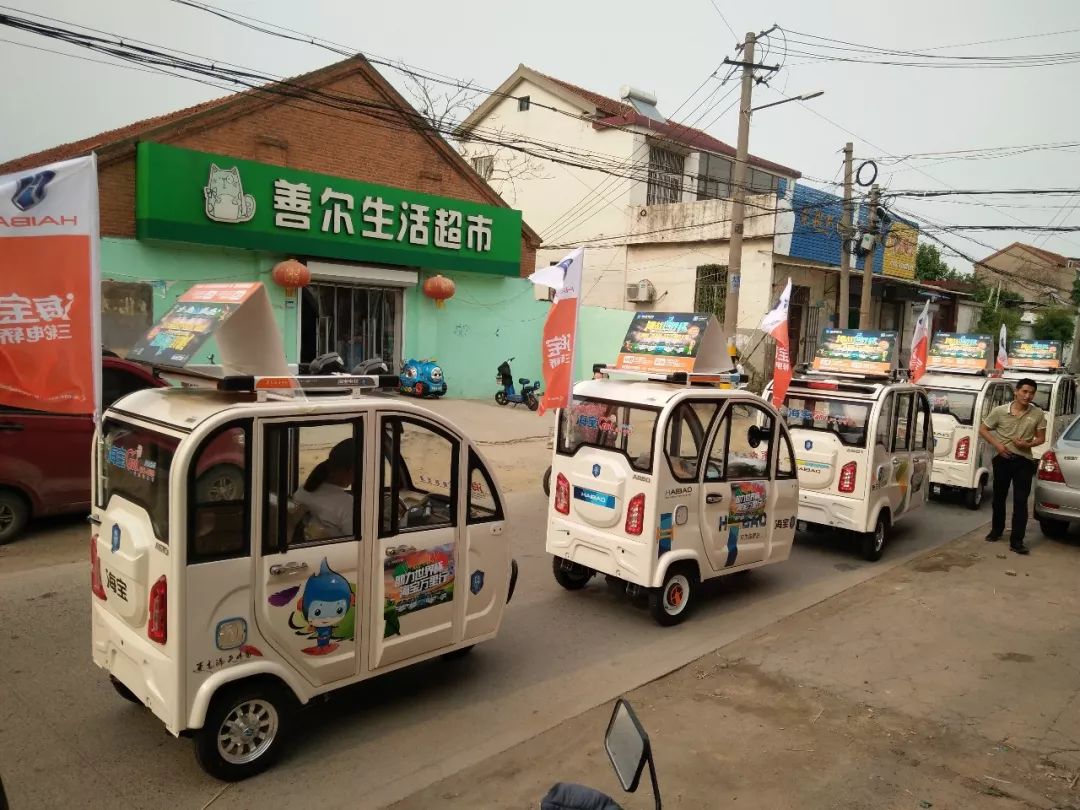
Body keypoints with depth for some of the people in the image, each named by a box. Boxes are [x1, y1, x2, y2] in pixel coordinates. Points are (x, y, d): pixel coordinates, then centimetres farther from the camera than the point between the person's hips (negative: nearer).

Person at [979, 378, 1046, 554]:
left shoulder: (1038, 414, -4)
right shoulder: (1000, 411, -6)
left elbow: (1041, 438, 4)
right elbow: (983, 429, 3)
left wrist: (1028, 444, -17)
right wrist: (997, 445, -10)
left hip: (1024, 460, -1)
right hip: (1002, 458, 1)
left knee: (1020, 501, -4)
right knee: (999, 497, 15)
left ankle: (1017, 541, -2)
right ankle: (997, 530, 35)